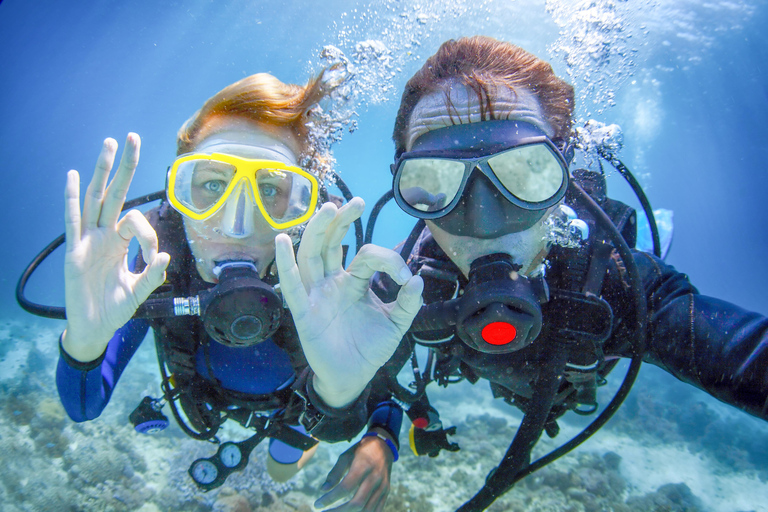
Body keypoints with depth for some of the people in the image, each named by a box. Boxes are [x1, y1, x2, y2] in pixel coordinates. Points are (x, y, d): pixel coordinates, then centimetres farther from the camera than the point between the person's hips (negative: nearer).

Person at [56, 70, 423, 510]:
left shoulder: (330, 283, -42)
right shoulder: (157, 265, -36)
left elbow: (394, 381, -31)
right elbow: (84, 408, -34)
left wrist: (381, 441, -54)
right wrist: (84, 343, -56)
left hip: (292, 397, -1)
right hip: (211, 394, 2)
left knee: (283, 471, 30)